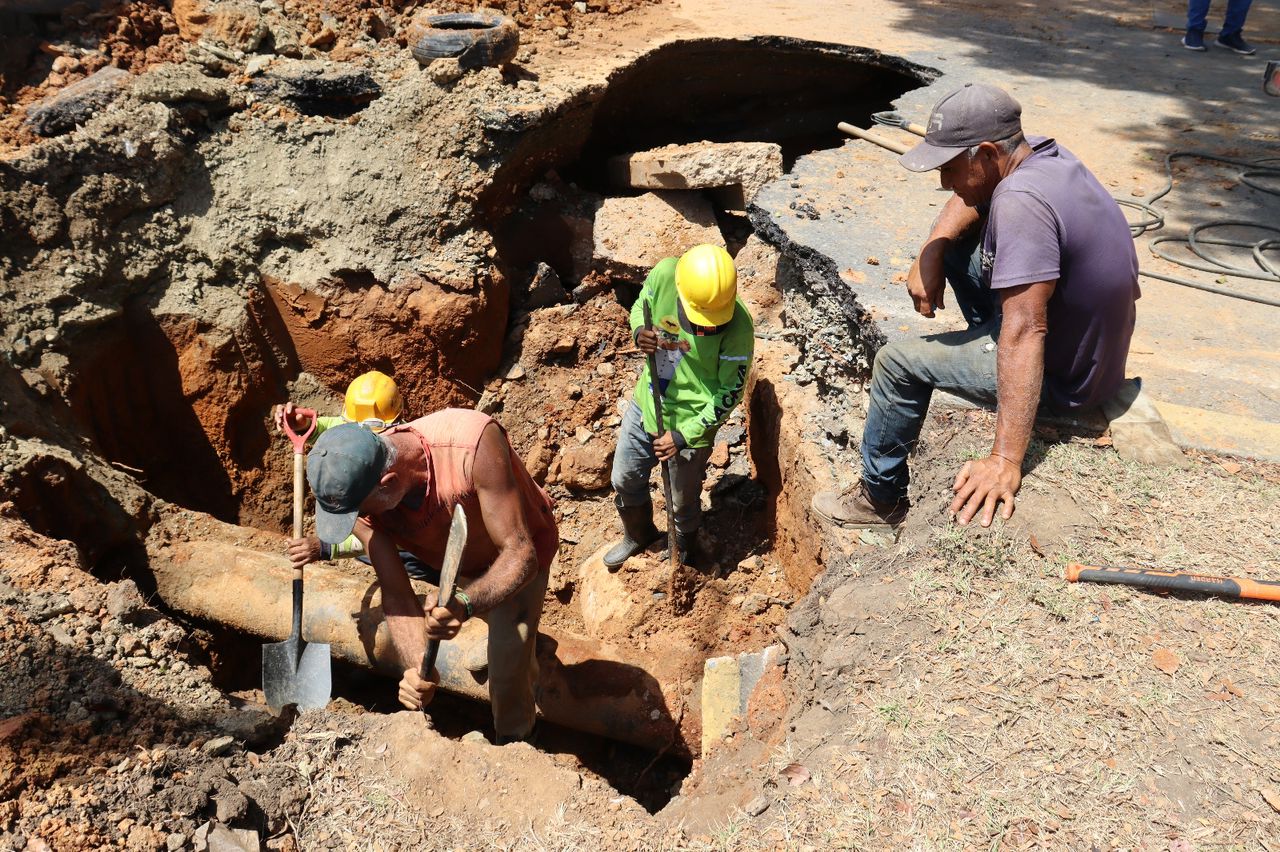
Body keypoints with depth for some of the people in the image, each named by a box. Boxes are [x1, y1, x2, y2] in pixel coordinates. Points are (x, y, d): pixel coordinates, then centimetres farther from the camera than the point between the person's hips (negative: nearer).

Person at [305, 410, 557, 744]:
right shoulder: (357, 489, -32)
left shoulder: (473, 443, -47)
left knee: (507, 673, -7)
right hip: (457, 563, 5)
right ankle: (528, 675, 63)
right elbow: (396, 595, -27)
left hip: (516, 552, -4)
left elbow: (519, 554, -43)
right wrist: (418, 669, -44)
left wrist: (465, 604, -60)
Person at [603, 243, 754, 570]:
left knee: (684, 504, 18)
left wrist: (683, 436, -18)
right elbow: (640, 307, 2)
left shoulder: (738, 326, -30)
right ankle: (638, 535, 55)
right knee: (625, 480, 24)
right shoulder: (664, 274, -20)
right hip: (646, 404, 5)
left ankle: (686, 555, 50)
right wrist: (639, 333, -21)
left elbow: (730, 393, -18)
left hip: (690, 421, -4)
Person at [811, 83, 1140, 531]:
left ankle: (880, 499, 14)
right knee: (955, 244, 14)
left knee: (898, 360, -4)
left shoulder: (1020, 202, -33)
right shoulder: (1038, 152, -5)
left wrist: (1005, 461, -39)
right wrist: (930, 255, -6)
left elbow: (1024, 333, -38)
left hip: (1063, 372, -9)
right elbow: (971, 198, 14)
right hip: (1091, 333, 9)